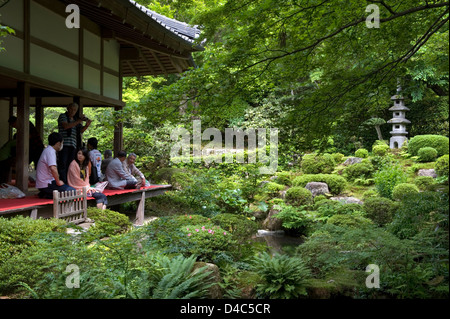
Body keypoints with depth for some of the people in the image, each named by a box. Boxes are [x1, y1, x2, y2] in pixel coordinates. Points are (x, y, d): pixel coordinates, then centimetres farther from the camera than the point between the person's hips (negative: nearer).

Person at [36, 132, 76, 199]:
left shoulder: (47, 150, 16)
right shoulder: (50, 151, -15)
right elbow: (53, 168, -29)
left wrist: (57, 180, 19)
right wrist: (58, 182, -17)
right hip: (46, 185, -10)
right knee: (72, 191, -16)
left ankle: (45, 194, 8)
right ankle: (47, 195, -15)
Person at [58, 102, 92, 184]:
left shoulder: (76, 119, 22)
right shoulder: (63, 116, 6)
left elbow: (81, 130, 10)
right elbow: (66, 126, -12)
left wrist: (87, 125, -11)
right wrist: (79, 121, -14)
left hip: (73, 145, 5)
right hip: (64, 144, -5)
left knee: (69, 165, 2)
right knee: (63, 163, -11)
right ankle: (63, 182, -14)